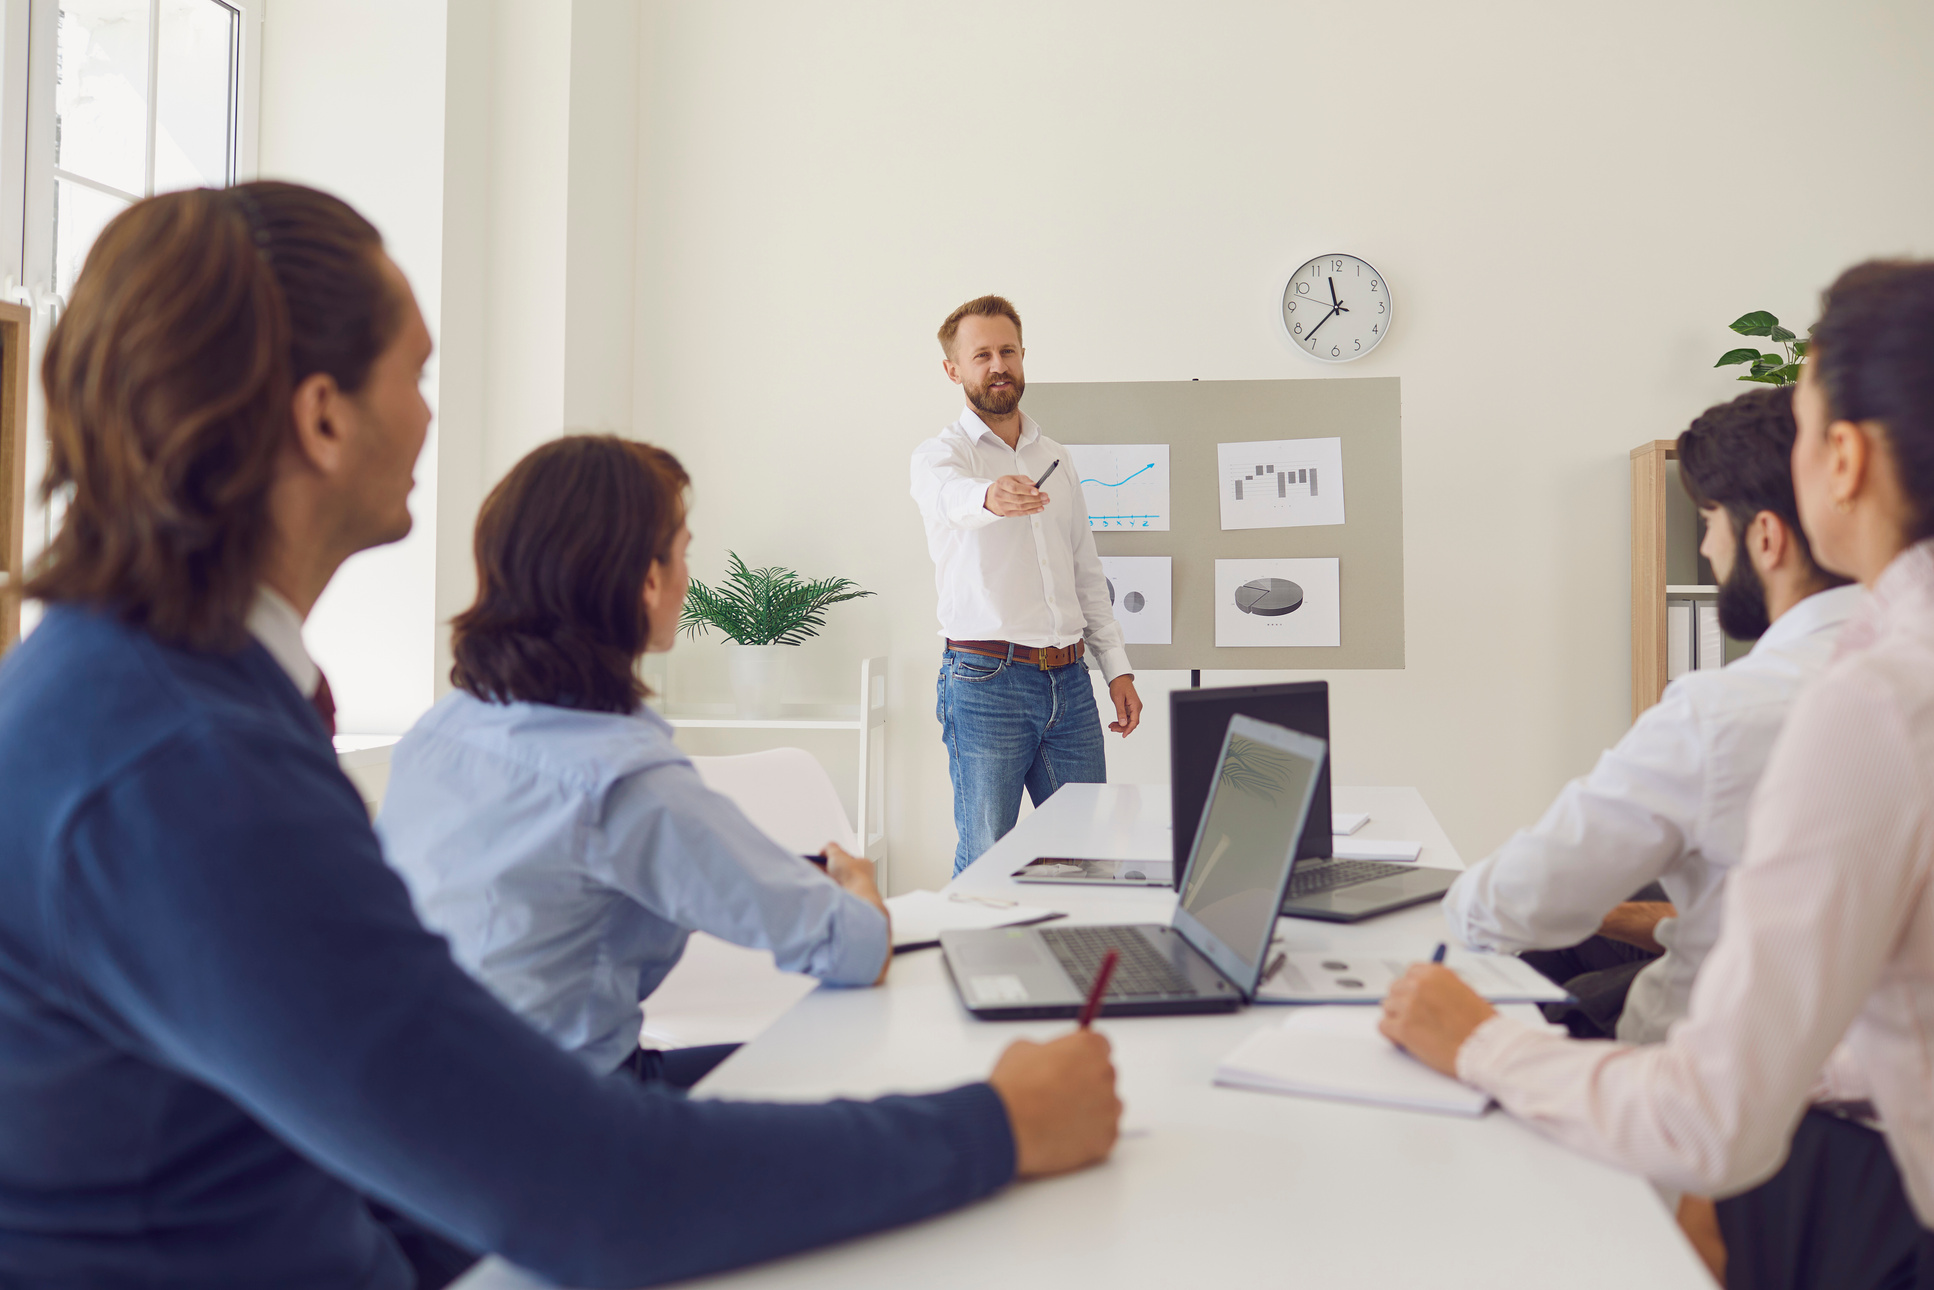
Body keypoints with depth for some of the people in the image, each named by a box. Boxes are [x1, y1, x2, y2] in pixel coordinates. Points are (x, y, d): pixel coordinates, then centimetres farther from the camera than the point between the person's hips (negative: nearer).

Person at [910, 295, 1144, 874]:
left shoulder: (1056, 458, 17)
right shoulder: (940, 453, -2)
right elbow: (949, 494, -28)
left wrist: (1117, 668, 13)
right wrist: (990, 497, -51)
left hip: (1069, 680, 5)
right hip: (986, 679, -5)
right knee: (985, 862, -1)